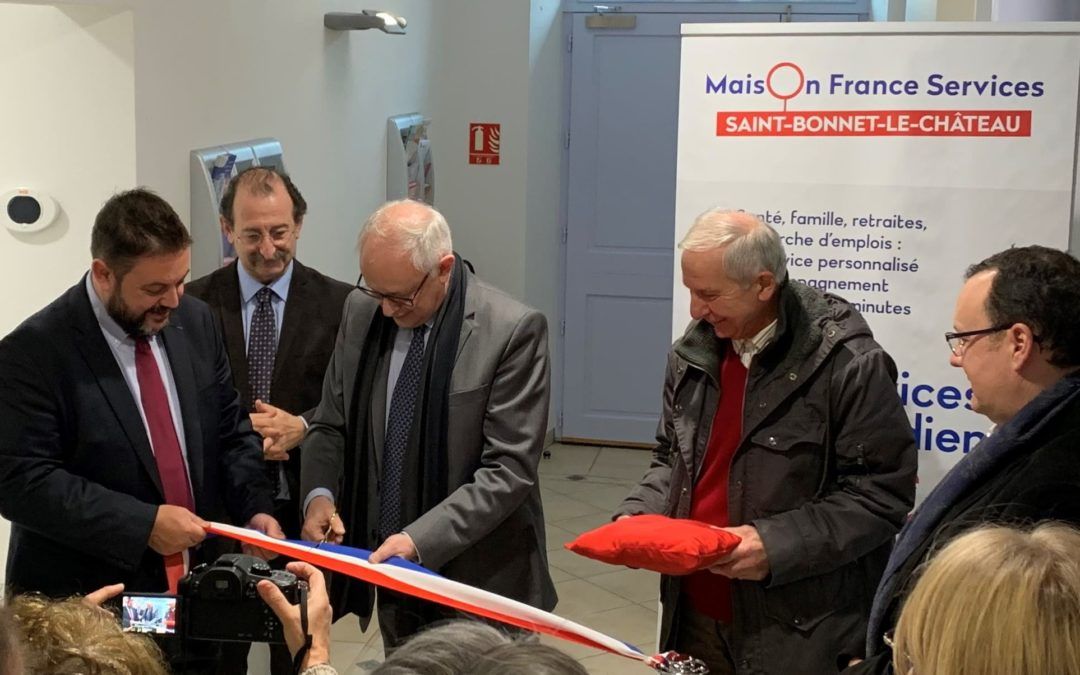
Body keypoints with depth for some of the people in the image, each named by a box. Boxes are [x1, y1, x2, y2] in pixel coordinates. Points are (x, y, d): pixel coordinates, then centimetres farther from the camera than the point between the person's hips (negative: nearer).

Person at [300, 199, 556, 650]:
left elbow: (509, 469, -17)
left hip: (479, 580, -4)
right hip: (393, 577, 4)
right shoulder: (361, 311, 1)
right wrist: (319, 493, -10)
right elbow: (331, 423, 10)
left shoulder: (513, 329, -15)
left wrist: (421, 539, -24)